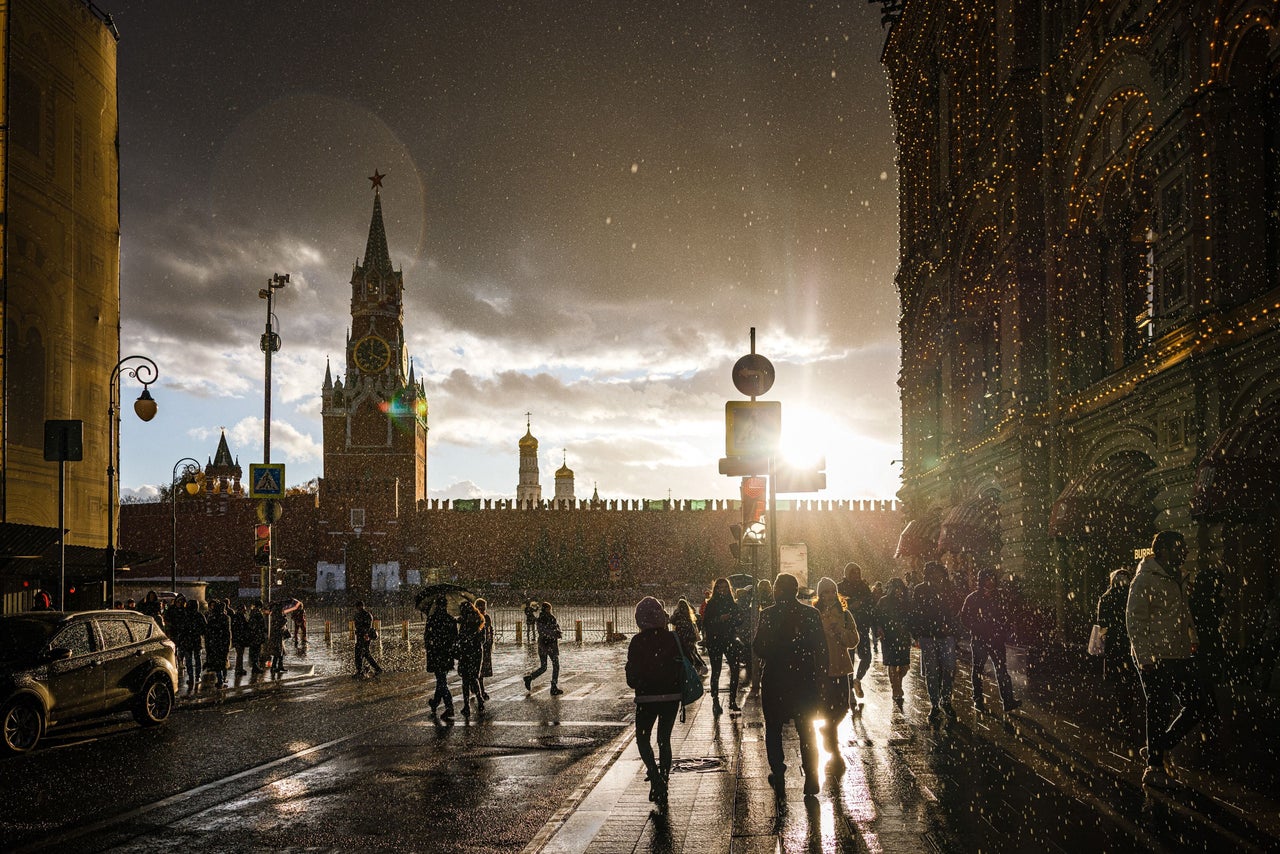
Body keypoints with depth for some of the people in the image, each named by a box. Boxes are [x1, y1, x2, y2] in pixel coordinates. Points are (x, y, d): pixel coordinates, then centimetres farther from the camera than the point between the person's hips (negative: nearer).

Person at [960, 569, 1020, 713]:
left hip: (996, 640, 3)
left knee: (1001, 669, -3)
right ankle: (978, 700, 15)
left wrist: (1004, 632, 1)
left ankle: (1008, 701, -3)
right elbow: (964, 619, -4)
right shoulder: (972, 599, -4)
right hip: (978, 640, -3)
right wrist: (979, 630, -12)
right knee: (977, 670, 6)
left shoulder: (997, 597, 8)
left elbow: (1004, 617, 15)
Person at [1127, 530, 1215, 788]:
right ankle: (1154, 765, 11)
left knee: (1201, 706, 10)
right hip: (1155, 660, -9)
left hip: (1178, 657, 9)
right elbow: (1134, 621, -15)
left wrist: (1192, 639, 8)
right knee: (1159, 711, -2)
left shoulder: (1174, 578, 17)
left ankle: (1157, 750, 20)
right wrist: (1144, 659, -19)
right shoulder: (1145, 580, -11)